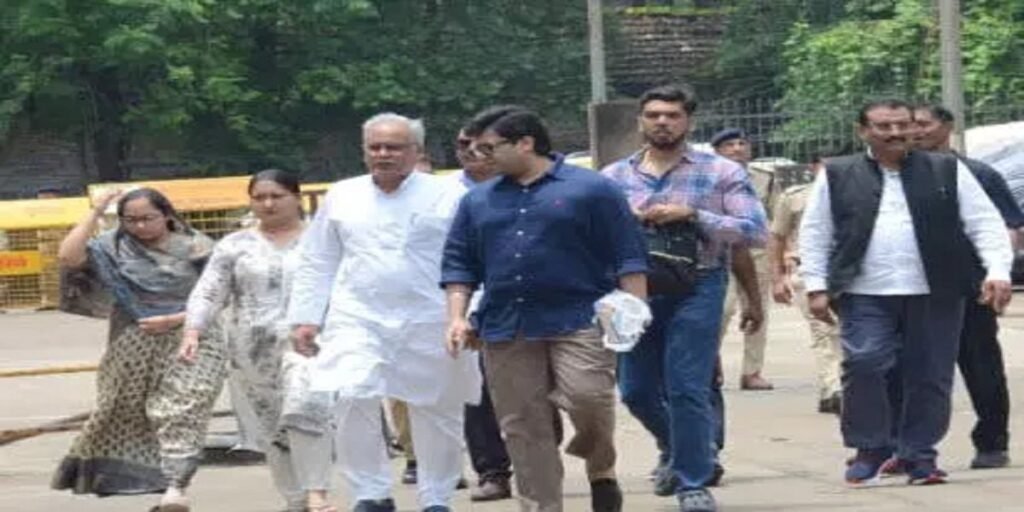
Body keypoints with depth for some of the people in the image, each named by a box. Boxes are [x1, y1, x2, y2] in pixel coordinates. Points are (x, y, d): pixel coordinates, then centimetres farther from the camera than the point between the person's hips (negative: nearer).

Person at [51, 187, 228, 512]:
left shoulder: (196, 248, 0)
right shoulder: (114, 247, 5)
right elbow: (68, 257, -9)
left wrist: (174, 320, -15)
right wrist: (96, 213, -9)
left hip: (190, 342, -3)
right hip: (134, 349, 3)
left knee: (181, 412, -16)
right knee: (123, 410, 11)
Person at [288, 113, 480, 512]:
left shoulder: (449, 195, 1)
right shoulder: (341, 197, 11)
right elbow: (317, 264, 14)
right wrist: (305, 318, 8)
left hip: (430, 324, -1)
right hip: (359, 319, 1)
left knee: (438, 413, 6)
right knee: (353, 402, -16)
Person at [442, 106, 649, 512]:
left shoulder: (590, 189, 1)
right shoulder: (478, 200, 15)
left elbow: (628, 256, 0)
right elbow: (459, 263, 16)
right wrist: (457, 318, 4)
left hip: (578, 321, -4)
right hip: (505, 328, 4)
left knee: (587, 397, -21)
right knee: (523, 429, 2)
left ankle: (601, 470, 7)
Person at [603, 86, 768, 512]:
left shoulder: (722, 173, 2)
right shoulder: (614, 177, 11)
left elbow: (755, 231, -6)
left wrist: (692, 214, -15)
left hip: (696, 289, -4)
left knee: (687, 389, -8)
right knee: (636, 390, 9)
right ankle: (680, 451, 36)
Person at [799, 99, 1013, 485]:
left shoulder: (947, 171, 7)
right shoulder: (837, 176, 8)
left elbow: (985, 223, 4)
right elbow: (815, 233, 9)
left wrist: (998, 272, -9)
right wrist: (816, 287, 1)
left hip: (935, 294, 1)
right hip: (865, 296, 0)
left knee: (929, 376, 3)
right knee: (863, 366, -12)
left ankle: (918, 454, 15)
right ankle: (870, 448, 3)